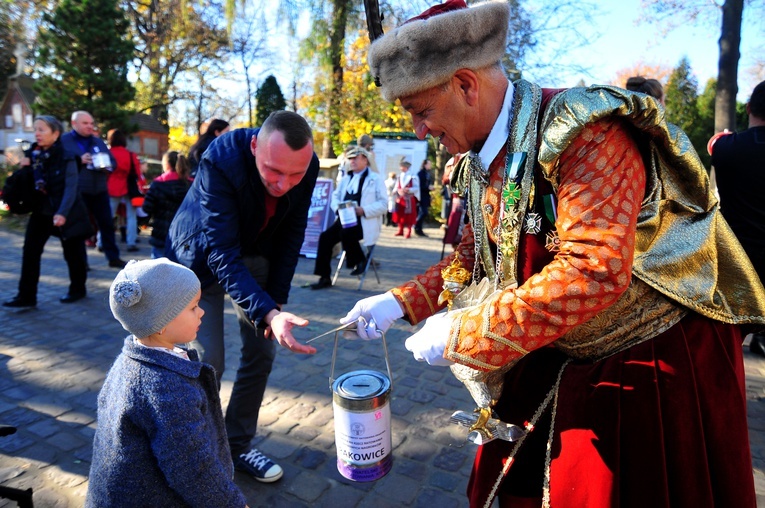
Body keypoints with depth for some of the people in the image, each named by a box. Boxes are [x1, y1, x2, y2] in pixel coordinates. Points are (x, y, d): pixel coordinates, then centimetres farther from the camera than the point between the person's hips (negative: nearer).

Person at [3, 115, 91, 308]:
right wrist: (24, 169, -8)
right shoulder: (33, 154, 4)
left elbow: (71, 188, -17)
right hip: (41, 211, 5)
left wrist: (62, 212, -26)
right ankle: (26, 296, 4)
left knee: (72, 253, 7)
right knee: (30, 252, -1)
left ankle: (77, 289, 24)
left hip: (66, 212, -5)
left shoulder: (65, 157, -12)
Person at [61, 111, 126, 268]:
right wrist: (79, 161, -20)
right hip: (77, 192, -4)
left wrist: (107, 166, -8)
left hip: (99, 190, 4)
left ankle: (113, 258, 15)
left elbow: (113, 161, 14)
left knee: (107, 224, 7)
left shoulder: (98, 141, 15)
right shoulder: (64, 141, -1)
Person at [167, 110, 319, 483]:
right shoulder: (221, 160, -35)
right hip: (202, 256, -4)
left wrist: (276, 299, -11)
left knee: (261, 352, 3)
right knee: (210, 361, -7)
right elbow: (221, 254, -37)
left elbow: (291, 235, -9)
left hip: (256, 254, 4)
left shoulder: (308, 166, -22)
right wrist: (268, 313, -49)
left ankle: (238, 445, 23)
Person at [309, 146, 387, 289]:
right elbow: (335, 196, 21)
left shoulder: (376, 179, 3)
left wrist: (363, 210, -20)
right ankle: (325, 278, -11)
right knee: (325, 237, -18)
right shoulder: (346, 179, 24)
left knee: (346, 233, -34)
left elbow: (383, 204, -5)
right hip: (345, 218, 6)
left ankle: (359, 260, -6)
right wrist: (338, 207, -4)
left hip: (365, 221, -6)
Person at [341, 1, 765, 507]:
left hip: (658, 358, -6)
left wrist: (461, 334, -29)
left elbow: (594, 270, -34)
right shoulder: (480, 162, 0)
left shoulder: (584, 131, -25)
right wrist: (402, 302, -3)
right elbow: (477, 254, 9)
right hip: (558, 359, 7)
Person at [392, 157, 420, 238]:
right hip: (400, 198, 6)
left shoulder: (413, 176, -8)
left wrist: (408, 190, -25)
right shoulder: (399, 176, 12)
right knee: (399, 214, 10)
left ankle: (409, 231, 7)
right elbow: (396, 187, 11)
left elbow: (416, 188, -11)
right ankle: (400, 230, 21)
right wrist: (398, 190, -11)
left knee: (409, 215, -1)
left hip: (409, 199, -6)